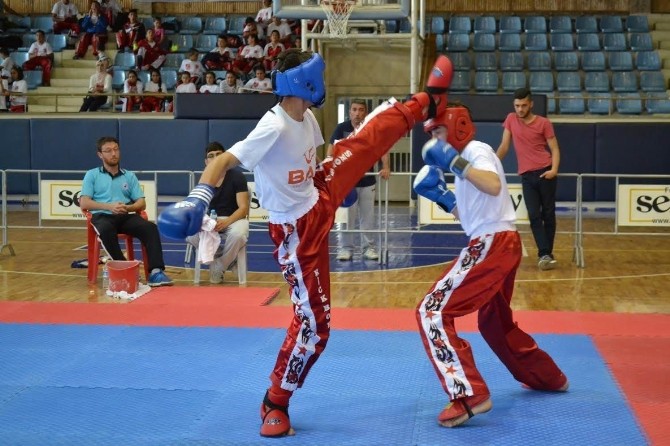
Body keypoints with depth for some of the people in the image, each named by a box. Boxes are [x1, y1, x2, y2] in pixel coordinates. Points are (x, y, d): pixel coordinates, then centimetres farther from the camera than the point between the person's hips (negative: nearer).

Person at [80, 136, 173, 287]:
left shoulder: (129, 176, 20)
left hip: (126, 217, 2)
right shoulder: (92, 175, 13)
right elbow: (84, 203, 0)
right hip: (102, 216, -2)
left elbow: (141, 203, 12)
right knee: (106, 230, -40)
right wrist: (109, 206, -15)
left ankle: (156, 271, -39)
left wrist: (127, 208, -12)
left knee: (150, 228, -28)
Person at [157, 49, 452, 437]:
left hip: (321, 200, 8)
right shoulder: (274, 127, -31)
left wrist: (334, 179, 30)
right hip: (297, 229, -8)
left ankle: (426, 103, 41)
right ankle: (275, 404, 10)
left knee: (375, 134, 14)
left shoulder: (307, 117, -4)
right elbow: (224, 161, -37)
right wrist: (198, 199, -54)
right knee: (313, 320, -5)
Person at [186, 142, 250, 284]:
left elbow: (243, 208, -14)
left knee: (238, 235, -40)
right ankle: (227, 260, -9)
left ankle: (218, 268, -11)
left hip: (234, 219, -3)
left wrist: (226, 222, -32)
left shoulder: (237, 177, -8)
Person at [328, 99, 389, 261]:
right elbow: (331, 148, -13)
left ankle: (369, 248, 16)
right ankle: (345, 248, 11)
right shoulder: (341, 128, -5)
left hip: (367, 181, 1)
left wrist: (385, 167, -29)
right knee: (346, 216, 3)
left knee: (367, 217, 8)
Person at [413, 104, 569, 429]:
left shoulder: (476, 151, -7)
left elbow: (494, 186, -29)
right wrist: (441, 196, 12)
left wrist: (455, 163, -27)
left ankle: (469, 395, -22)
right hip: (498, 245, 11)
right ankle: (548, 377, 43)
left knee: (433, 311, -16)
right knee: (495, 322, 27)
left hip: (493, 245, -11)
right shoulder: (465, 158, 21)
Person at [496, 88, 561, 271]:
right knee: (534, 216, -7)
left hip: (545, 173, -1)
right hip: (527, 176, 2)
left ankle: (546, 253, 12)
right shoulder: (511, 119, 7)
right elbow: (504, 146, 13)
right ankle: (544, 254, -9)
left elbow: (554, 149, 0)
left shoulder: (544, 123, 0)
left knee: (548, 214, 3)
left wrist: (554, 170, -16)